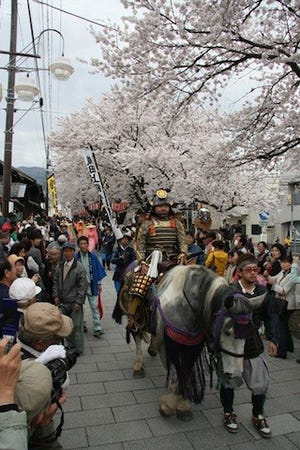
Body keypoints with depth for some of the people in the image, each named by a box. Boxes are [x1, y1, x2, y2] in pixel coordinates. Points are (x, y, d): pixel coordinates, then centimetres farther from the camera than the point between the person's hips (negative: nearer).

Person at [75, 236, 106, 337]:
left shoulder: (93, 257, -1)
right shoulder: (75, 257, -5)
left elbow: (98, 270, 5)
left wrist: (99, 283, 4)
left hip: (92, 286, 0)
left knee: (94, 307, -1)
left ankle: (97, 328, 2)